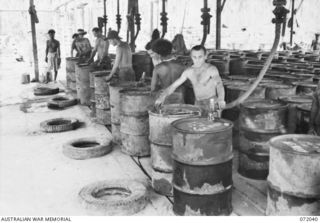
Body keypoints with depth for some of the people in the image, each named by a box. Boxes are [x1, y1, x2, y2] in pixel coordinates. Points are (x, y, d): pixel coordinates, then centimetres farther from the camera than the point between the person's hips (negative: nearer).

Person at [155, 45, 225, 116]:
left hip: (211, 104, -4)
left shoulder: (211, 69, -9)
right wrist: (162, 96, -10)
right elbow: (174, 85, 6)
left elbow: (219, 83, -23)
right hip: (198, 104, 4)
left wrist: (221, 99, -43)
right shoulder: (189, 72, 4)